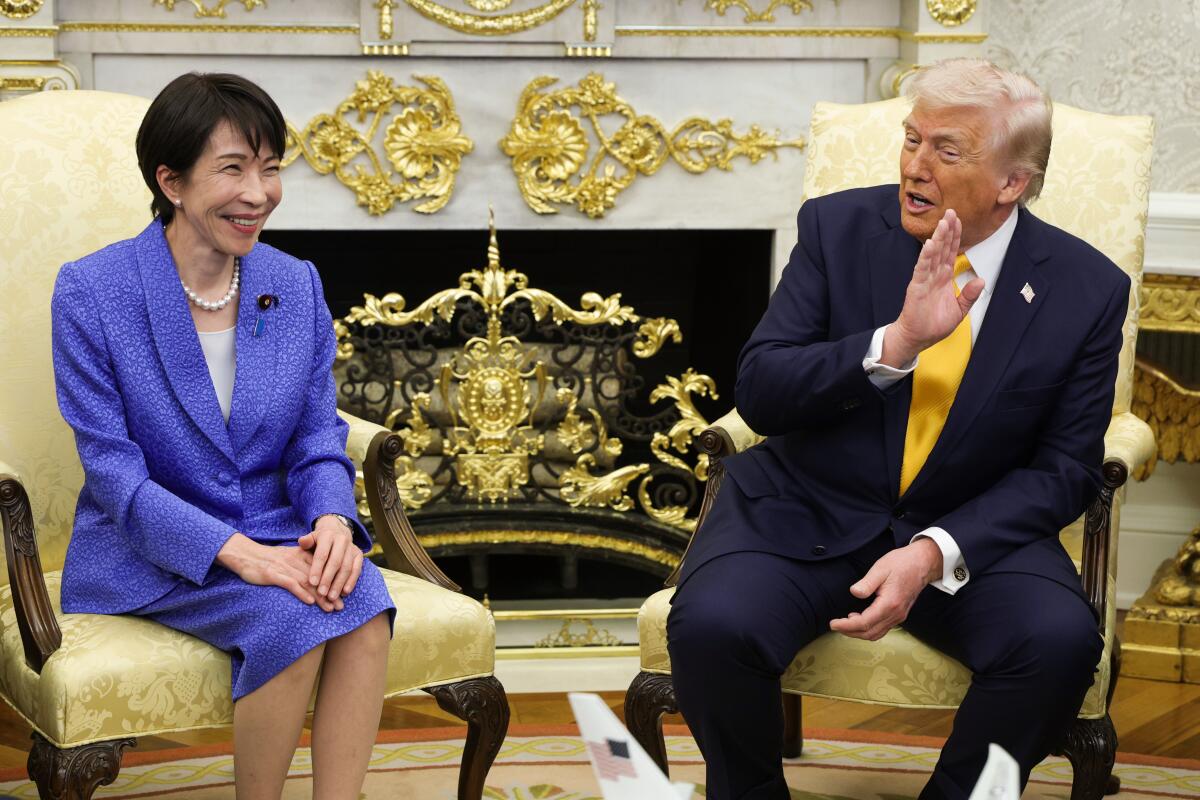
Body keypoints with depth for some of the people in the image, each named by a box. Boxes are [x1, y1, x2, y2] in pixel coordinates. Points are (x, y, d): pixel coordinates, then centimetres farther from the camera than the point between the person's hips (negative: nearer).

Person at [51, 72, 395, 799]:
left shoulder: (297, 287, 4)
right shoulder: (91, 293, -9)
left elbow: (318, 441, 6)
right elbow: (114, 471, -13)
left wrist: (332, 520, -18)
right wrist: (238, 552, -25)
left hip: (274, 538, 4)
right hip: (146, 553, -4)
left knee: (363, 602, -28)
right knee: (293, 615, -30)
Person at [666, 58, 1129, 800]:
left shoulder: (1087, 290, -5)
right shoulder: (839, 226, -5)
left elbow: (1064, 469, -4)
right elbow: (757, 390, -10)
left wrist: (935, 553, -20)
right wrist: (895, 343, -27)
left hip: (969, 530, 0)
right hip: (809, 515, 0)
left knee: (1061, 641, -30)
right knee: (710, 626, -28)